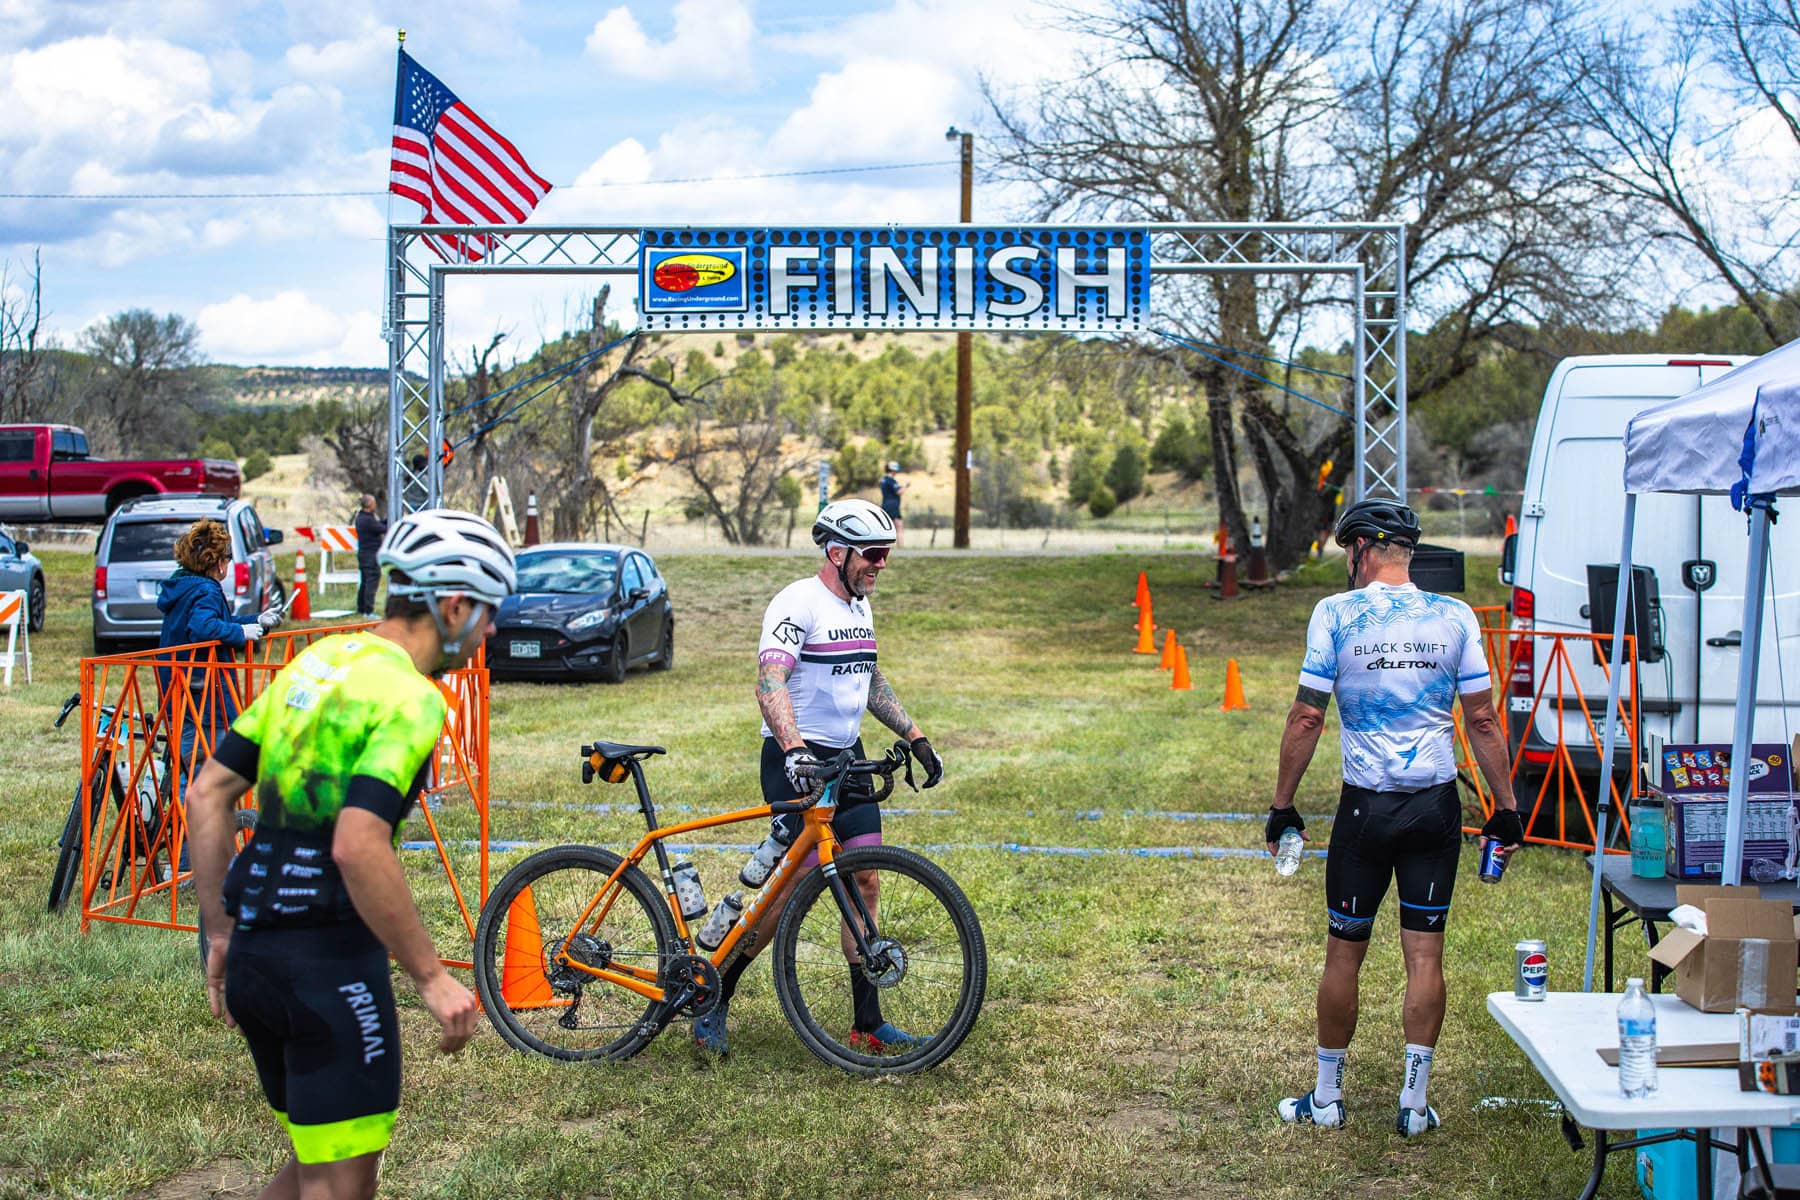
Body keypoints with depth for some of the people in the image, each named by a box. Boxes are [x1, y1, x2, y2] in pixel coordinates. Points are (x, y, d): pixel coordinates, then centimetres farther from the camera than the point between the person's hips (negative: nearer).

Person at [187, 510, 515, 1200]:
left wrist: (222, 933, 16)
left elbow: (207, 794, 11)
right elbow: (357, 847, -27)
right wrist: (431, 976, -19)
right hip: (328, 960, -9)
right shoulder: (411, 698, -14)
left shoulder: (314, 662, 11)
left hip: (253, 956, 9)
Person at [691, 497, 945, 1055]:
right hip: (798, 764, -8)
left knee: (864, 883, 5)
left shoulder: (860, 606, 12)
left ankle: (867, 1024, 11)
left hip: (848, 758, 8)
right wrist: (793, 749, -43)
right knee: (794, 887, -9)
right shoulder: (797, 604, -16)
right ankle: (712, 999, 8)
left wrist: (916, 737, 19)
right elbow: (769, 684, -28)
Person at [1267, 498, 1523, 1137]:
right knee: (1425, 956, 7)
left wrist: (1282, 807, 0)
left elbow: (1306, 717, -6)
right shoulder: (1455, 617, 1)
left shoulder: (1336, 613, -5)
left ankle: (1327, 1097, 19)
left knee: (1344, 954, 9)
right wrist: (1505, 808, 9)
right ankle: (1414, 1103, 12)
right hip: (1437, 805, 2)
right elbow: (1483, 720, 1)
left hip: (1366, 806, -2)